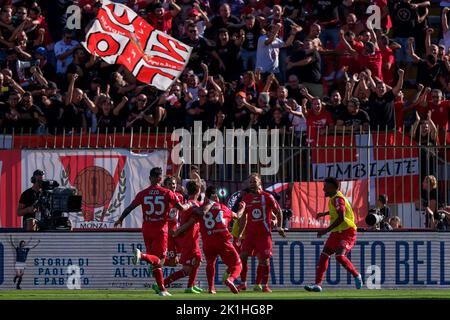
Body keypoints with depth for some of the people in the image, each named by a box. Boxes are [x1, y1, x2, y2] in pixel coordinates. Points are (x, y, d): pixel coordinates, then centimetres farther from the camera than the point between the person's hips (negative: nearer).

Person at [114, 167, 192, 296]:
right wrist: (188, 205, 22)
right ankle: (142, 256, -35)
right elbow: (181, 208, -1)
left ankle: (162, 289, 12)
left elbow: (130, 207, 2)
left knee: (156, 262, 12)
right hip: (161, 231, -3)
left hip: (147, 230, 3)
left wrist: (120, 219, 18)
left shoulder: (143, 194, 1)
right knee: (158, 260, -4)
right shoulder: (167, 193, -4)